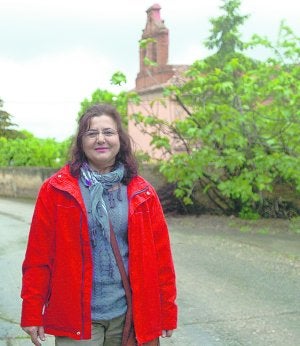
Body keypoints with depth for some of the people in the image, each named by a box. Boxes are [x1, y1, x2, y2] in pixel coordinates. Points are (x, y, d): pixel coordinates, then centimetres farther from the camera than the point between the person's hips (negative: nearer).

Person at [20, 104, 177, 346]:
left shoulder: (142, 194, 3)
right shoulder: (56, 190, -3)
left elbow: (161, 256, 4)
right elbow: (38, 256, -3)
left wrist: (167, 313, 4)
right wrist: (32, 314, -4)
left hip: (128, 316, 2)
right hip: (76, 317, -2)